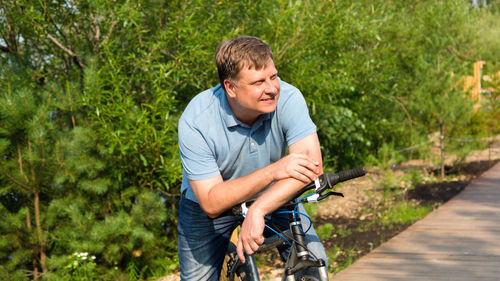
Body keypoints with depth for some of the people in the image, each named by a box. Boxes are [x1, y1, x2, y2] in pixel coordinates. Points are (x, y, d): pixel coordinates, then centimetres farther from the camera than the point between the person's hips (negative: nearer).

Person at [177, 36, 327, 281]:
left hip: (274, 197, 1)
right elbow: (212, 204, -32)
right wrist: (272, 171, -43)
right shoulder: (195, 121, -31)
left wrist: (258, 210, -49)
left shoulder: (288, 99, -27)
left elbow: (312, 165, -38)